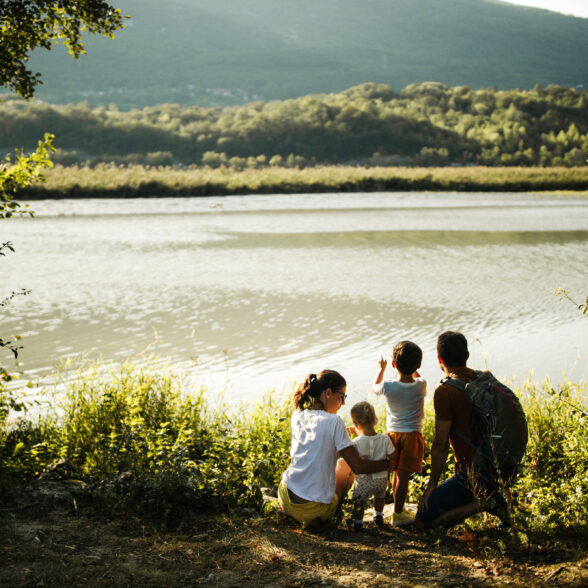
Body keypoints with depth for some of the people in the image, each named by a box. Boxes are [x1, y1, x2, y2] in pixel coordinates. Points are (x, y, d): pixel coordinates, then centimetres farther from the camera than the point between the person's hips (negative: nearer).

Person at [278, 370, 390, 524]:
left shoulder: (297, 416, 3)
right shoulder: (334, 422, -15)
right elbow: (358, 467, -13)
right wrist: (388, 463, -1)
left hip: (286, 500, 5)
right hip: (314, 510, -5)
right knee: (345, 464, 21)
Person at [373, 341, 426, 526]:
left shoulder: (388, 387, -12)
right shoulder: (420, 386, -11)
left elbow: (375, 387, 13)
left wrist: (381, 369, 27)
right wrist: (412, 368, 28)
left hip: (393, 434, 2)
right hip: (412, 435, -2)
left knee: (397, 473, 15)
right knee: (404, 475, -3)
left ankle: (399, 508, 29)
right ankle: (398, 514, -2)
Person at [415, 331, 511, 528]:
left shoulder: (445, 392, -17)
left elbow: (441, 445, -16)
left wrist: (432, 485, -5)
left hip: (472, 475, -9)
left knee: (424, 520, -2)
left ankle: (486, 503, -11)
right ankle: (493, 498, 11)